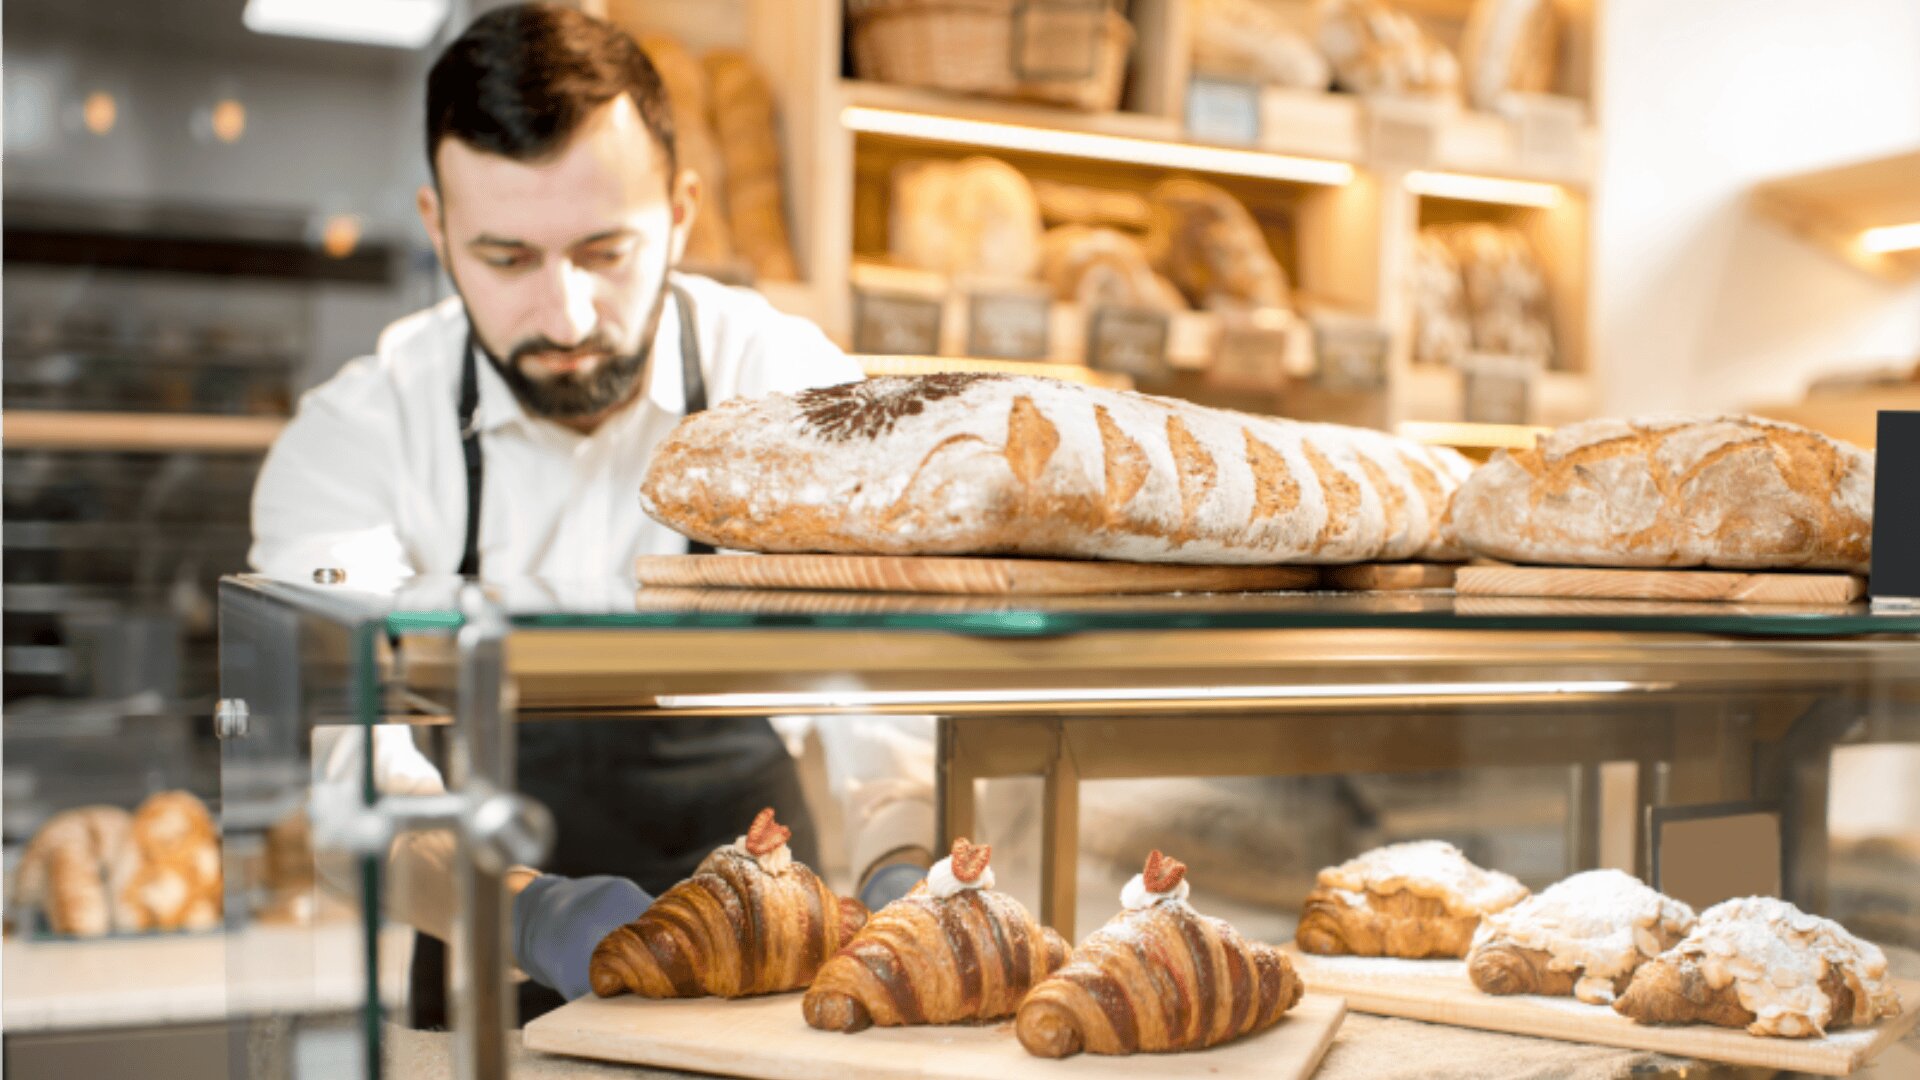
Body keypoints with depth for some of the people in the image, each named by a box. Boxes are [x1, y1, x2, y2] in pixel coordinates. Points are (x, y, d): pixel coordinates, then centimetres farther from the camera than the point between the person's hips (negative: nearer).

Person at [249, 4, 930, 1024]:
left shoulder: (800, 393, -9)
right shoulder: (349, 442, -11)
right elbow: (351, 763, -22)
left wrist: (903, 874, -36)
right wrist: (533, 911, -39)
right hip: (485, 1003, 1)